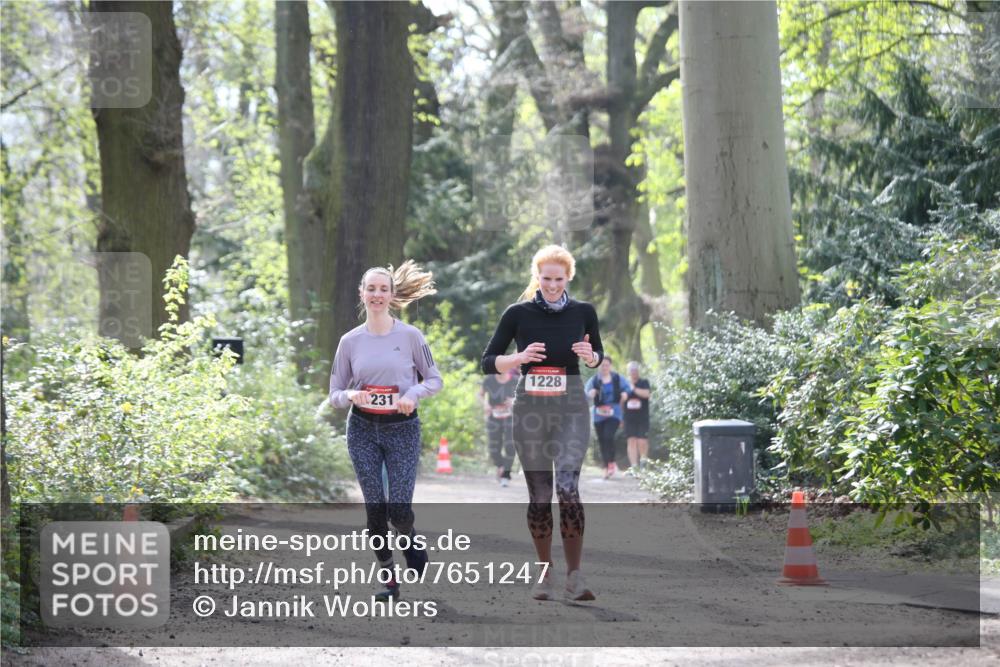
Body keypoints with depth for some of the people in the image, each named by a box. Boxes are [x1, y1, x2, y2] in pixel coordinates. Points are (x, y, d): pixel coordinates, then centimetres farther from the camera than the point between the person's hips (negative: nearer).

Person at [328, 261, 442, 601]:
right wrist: (351, 395, -17)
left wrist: (413, 393, -15)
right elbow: (335, 394, 6)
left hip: (402, 428, -2)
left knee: (399, 509, -8)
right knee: (375, 508, -1)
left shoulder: (410, 336, -3)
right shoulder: (350, 341, 2)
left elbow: (434, 380, 5)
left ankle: (409, 540, 27)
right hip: (363, 429, 2)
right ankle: (388, 577, 13)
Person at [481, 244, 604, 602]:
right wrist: (520, 357, -17)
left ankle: (575, 575, -16)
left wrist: (590, 356, -7)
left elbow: (597, 357, 17)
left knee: (567, 487, -18)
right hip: (530, 409, 1)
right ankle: (545, 572, 19)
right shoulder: (518, 314, -2)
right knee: (539, 494, 4)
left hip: (571, 409, -1)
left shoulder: (583, 312, 2)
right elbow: (488, 363, 1)